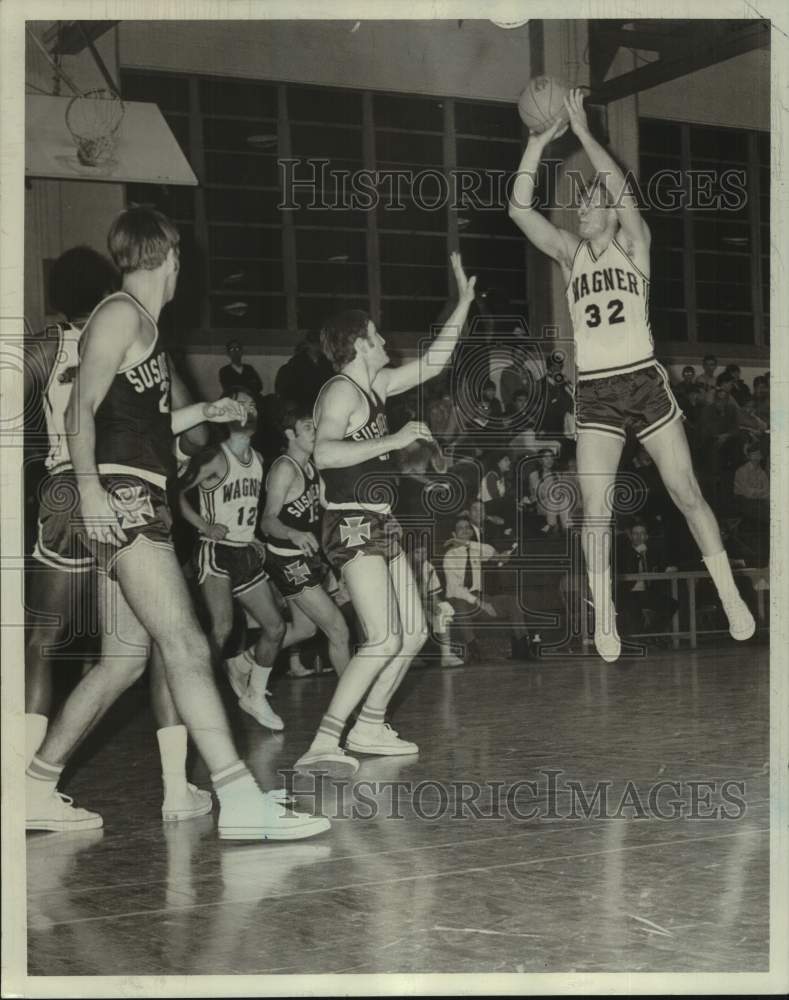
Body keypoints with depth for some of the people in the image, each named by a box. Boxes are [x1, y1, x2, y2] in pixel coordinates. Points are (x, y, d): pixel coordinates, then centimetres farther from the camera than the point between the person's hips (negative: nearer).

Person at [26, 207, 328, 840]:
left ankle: (37, 791, 17)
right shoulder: (122, 313, -4)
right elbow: (83, 408, -14)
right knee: (186, 646, -17)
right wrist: (90, 486, -25)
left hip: (137, 504, 10)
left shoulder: (141, 323, 24)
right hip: (120, 497, -10)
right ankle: (240, 802, -22)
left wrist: (203, 413, 37)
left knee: (125, 658, 10)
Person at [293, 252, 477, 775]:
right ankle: (323, 744, -20)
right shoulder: (342, 390, -11)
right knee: (384, 639, -18)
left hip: (380, 523, 10)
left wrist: (464, 302, 23)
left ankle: (370, 727, 23)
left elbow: (432, 363, 24)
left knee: (414, 632, 13)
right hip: (353, 523, -10)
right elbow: (324, 454, -27)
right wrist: (394, 439, -25)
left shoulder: (375, 387, 15)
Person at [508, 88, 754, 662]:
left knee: (688, 493, 2)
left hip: (644, 383, -2)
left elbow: (624, 191, -15)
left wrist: (583, 131, -15)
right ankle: (604, 618, 7)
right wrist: (540, 141, -6)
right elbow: (519, 208, -1)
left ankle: (730, 596, 13)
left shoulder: (634, 244, 3)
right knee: (595, 510, -3)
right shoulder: (570, 253, 9)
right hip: (595, 394, 2)